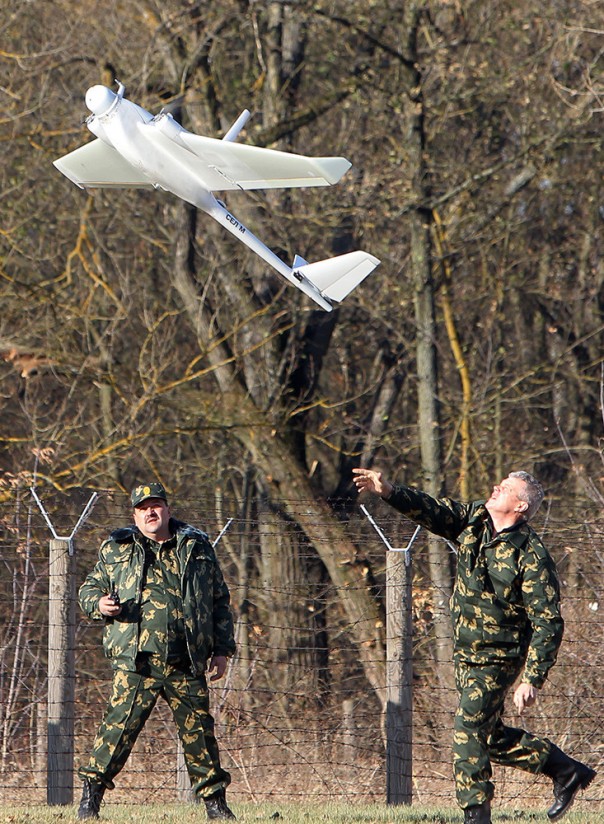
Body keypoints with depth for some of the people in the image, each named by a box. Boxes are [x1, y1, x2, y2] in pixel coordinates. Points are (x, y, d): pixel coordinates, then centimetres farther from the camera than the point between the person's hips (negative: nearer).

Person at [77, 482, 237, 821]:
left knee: (199, 729, 3)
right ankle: (91, 794, -2)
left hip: (187, 664, 1)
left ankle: (215, 801, 12)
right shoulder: (116, 549, 11)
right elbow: (90, 587, 19)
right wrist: (98, 604, -6)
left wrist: (222, 650, 12)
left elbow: (220, 601, 18)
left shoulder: (197, 547, 14)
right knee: (120, 724, -10)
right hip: (136, 659, -1)